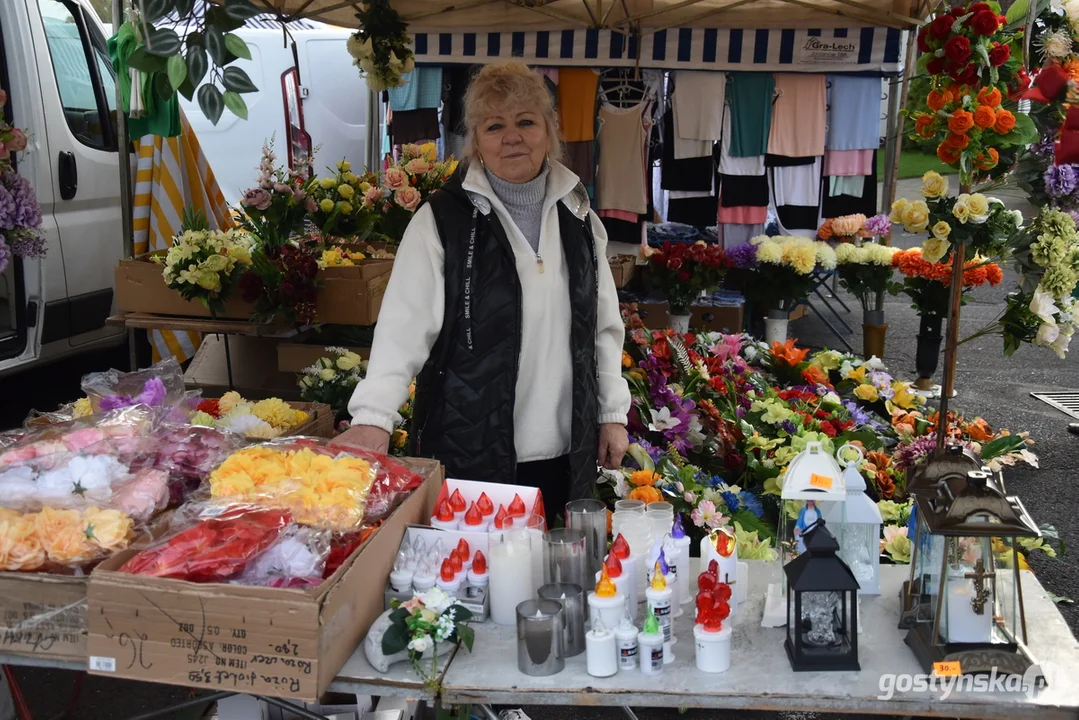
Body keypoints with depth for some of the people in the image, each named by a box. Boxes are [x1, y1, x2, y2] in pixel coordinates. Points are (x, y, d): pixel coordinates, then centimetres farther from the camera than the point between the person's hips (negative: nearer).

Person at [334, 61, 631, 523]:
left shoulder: (577, 218, 9)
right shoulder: (443, 220, -7)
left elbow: (605, 325, 14)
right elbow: (405, 324, -15)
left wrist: (613, 413, 11)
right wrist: (373, 418, -25)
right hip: (468, 453, -4)